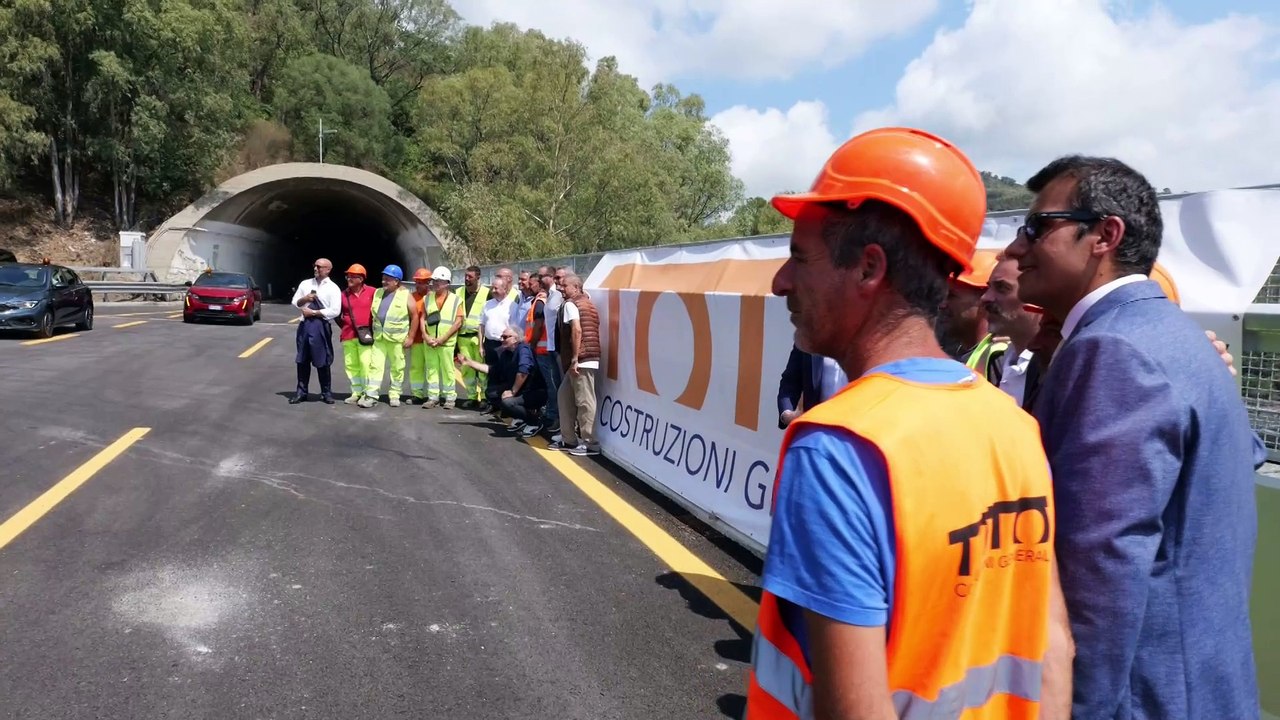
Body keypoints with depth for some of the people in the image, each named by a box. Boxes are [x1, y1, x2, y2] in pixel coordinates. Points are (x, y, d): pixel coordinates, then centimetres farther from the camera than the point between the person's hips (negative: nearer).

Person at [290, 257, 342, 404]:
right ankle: (301, 392, 18)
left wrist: (313, 312, -12)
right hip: (304, 324, 5)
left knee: (323, 361, 2)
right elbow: (295, 302, 14)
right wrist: (305, 299, -7)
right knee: (302, 360, 9)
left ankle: (326, 392, 15)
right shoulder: (305, 283, 11)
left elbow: (335, 311, -12)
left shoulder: (333, 288, -4)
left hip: (320, 326, -5)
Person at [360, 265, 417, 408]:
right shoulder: (377, 293, 10)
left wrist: (410, 337, -7)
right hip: (379, 337, 4)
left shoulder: (406, 295, -5)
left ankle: (394, 395, 16)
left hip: (397, 338, -4)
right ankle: (371, 396, -1)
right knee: (375, 366, -1)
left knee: (397, 368, 4)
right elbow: (373, 313, 18)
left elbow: (414, 317, -5)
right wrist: (372, 332, 13)